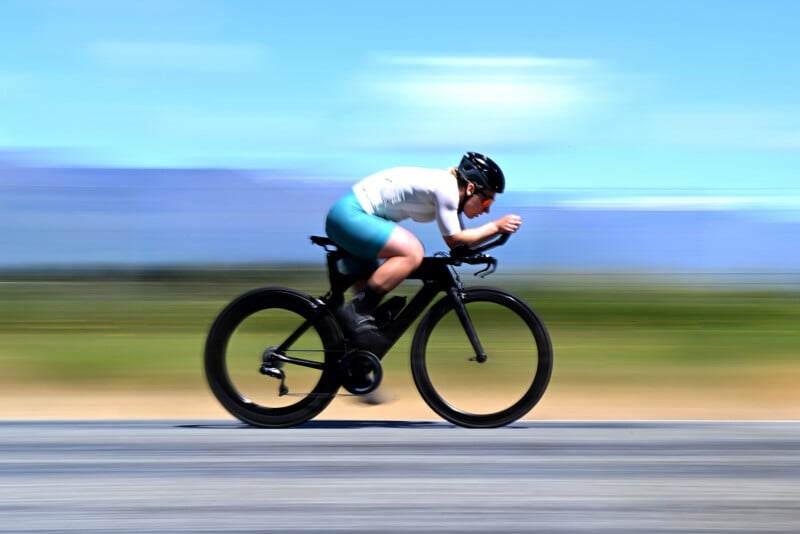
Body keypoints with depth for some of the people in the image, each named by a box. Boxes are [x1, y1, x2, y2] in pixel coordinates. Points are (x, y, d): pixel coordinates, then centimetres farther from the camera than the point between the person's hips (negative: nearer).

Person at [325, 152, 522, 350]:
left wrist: (496, 229, -2)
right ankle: (356, 312, -21)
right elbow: (454, 240, -15)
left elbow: (461, 240, 11)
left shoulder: (449, 187, 10)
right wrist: (496, 226, -11)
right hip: (349, 214, -10)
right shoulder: (445, 189, -19)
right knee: (412, 252, -24)